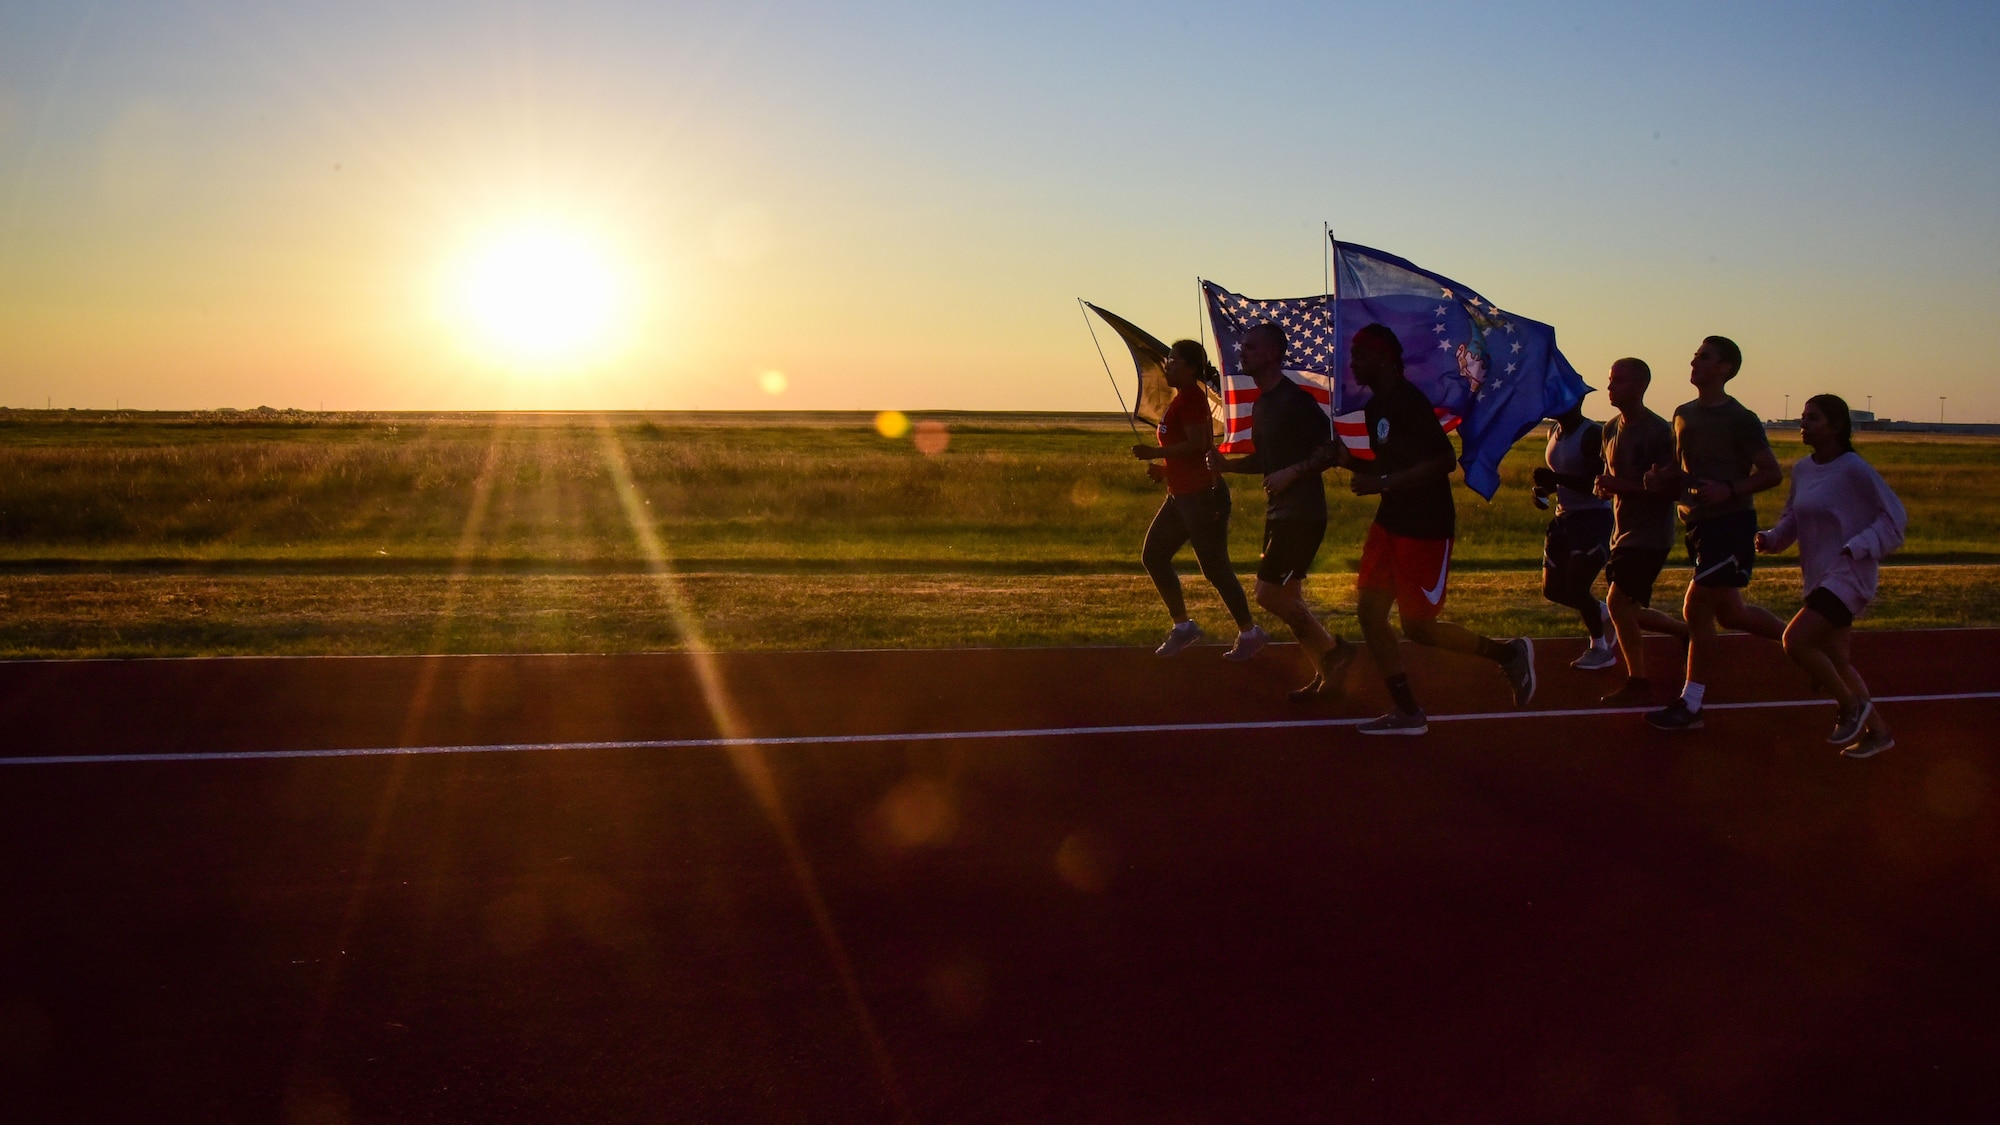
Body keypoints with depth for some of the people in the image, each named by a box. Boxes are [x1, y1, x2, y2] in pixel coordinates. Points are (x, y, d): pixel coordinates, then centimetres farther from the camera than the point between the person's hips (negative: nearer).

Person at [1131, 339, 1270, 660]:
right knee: (1153, 555, 10)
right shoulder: (1182, 398, 16)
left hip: (1202, 496, -11)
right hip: (1182, 495, 11)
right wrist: (1165, 468, 13)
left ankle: (1250, 633, 7)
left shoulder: (1191, 398, -16)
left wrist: (1154, 453, -22)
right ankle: (1182, 625, 16)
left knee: (1215, 568, -4)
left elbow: (1196, 444, -27)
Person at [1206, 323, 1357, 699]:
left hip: (1302, 514, -10)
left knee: (1269, 594, -10)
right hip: (1277, 513, 10)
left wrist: (1290, 475, -22)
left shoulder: (1294, 399, -16)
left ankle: (1334, 652, 6)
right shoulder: (1261, 403, 13)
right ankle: (1326, 673, 20)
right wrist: (1227, 464, 7)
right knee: (1287, 600, 11)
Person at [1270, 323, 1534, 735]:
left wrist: (1381, 483, -25)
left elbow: (1445, 461, -25)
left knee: (1417, 626, -3)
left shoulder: (1409, 403, -18)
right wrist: (1345, 458, 4)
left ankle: (1508, 652, 17)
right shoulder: (1375, 407, 11)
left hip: (1426, 527, -9)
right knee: (1369, 610, 4)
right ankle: (1408, 713, 12)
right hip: (1391, 521, 9)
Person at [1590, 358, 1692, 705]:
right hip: (1624, 530, 9)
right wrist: (1604, 486, -1)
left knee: (1619, 603, -14)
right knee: (1629, 610, 13)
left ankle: (1638, 683, -2)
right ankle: (1688, 631, 35)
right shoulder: (1611, 429, 9)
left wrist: (1622, 486, -26)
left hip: (1650, 534, -9)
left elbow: (1670, 488, -21)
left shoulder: (1658, 432, -17)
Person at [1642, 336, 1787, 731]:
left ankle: (1690, 705, 1)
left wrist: (1730, 490, -25)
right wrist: (1663, 475, 1)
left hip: (1731, 524, -8)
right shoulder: (1683, 414, 10)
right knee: (1729, 612, 16)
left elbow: (1772, 472, -11)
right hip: (1698, 523, 8)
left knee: (1697, 610, -8)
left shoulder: (1739, 419, -12)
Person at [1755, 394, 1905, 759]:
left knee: (1795, 641, -18)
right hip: (1819, 576, 8)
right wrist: (1770, 538, -1)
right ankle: (1876, 731, 25)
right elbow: (1793, 519, 17)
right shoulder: (1802, 469, 6)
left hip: (1849, 577, -8)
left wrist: (1856, 548, -20)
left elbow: (1895, 517, -11)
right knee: (1835, 659, 12)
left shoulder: (1854, 470, -15)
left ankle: (1852, 705, 2)